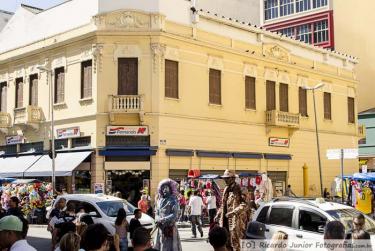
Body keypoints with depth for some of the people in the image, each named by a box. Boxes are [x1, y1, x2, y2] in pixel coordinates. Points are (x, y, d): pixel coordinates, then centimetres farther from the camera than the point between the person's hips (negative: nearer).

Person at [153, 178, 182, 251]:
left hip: (170, 228, -6)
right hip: (160, 228, 6)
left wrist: (162, 220, -17)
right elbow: (156, 213, 11)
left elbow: (174, 215, -13)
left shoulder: (173, 200, -5)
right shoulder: (159, 200, 13)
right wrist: (158, 220, -10)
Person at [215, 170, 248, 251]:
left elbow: (245, 205, -19)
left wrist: (232, 212, -24)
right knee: (226, 243, 10)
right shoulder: (226, 190, 14)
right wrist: (218, 215, 18)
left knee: (235, 243, -6)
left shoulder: (238, 189, -12)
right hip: (226, 220, 8)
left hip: (235, 220, -8)